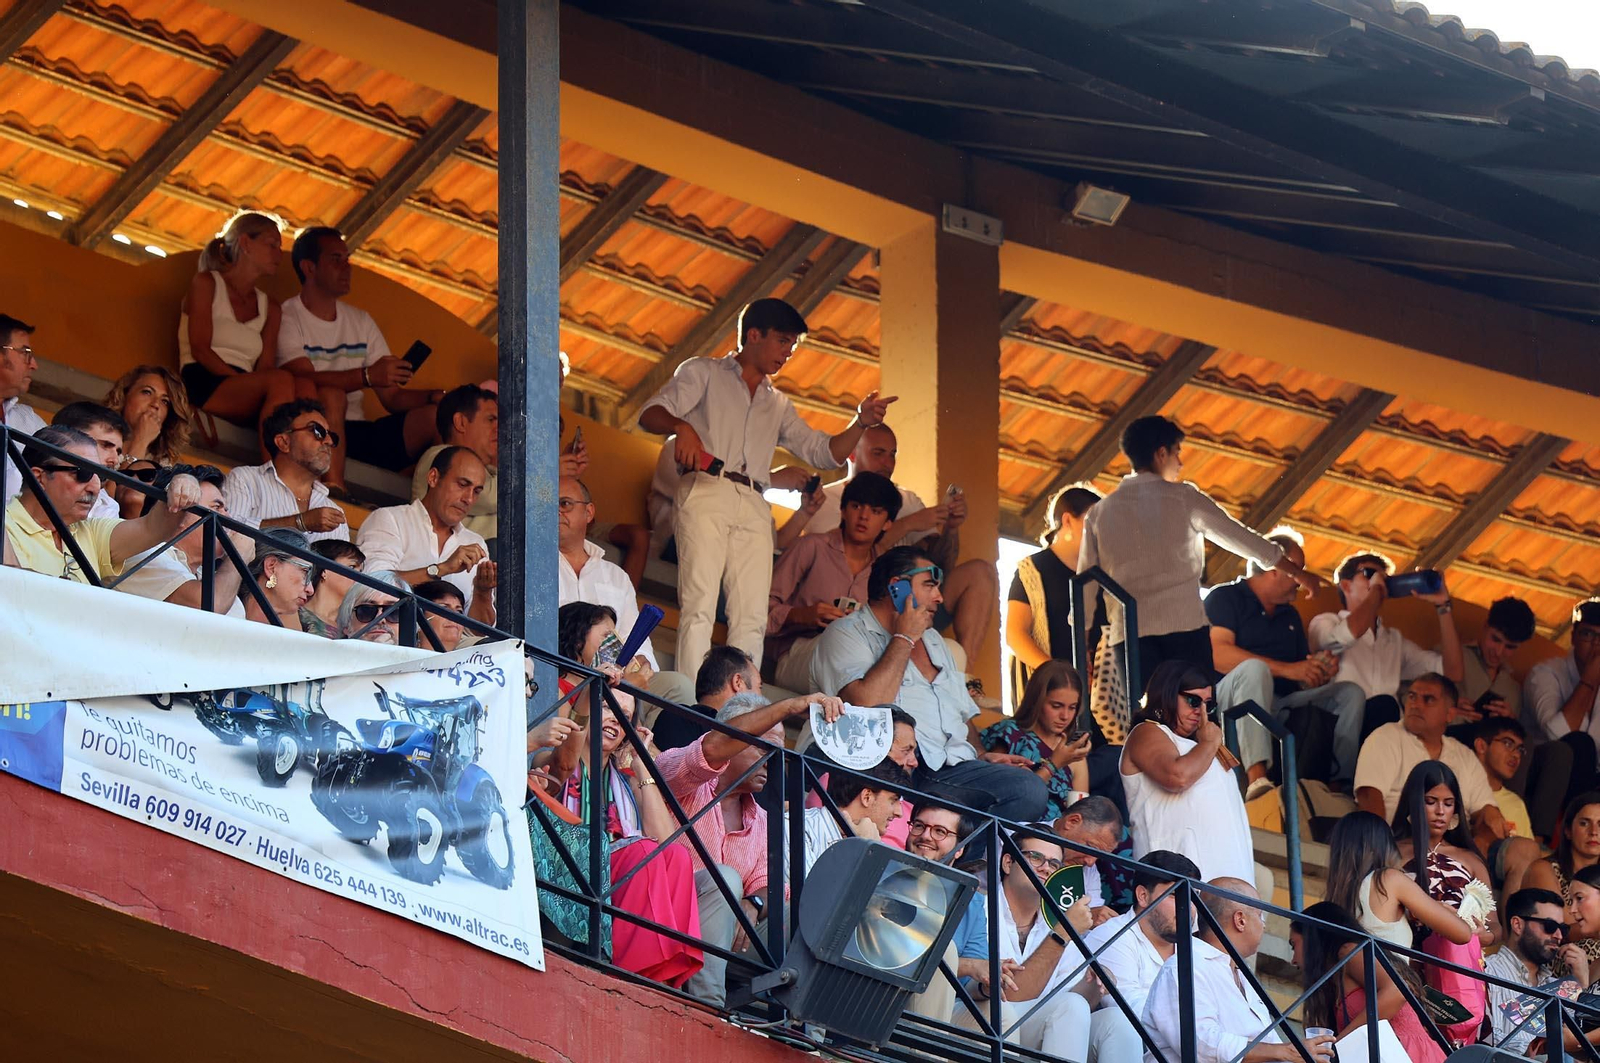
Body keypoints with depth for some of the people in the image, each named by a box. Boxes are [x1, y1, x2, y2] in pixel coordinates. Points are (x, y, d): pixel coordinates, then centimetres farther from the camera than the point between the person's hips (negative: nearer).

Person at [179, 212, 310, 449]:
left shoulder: (269, 308, 27)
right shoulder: (206, 283, 11)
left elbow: (265, 366, 12)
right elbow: (200, 349, -3)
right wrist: (241, 379, -18)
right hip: (203, 384, -5)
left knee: (305, 388, -29)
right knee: (282, 380, -34)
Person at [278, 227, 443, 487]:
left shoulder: (361, 322, 22)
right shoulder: (287, 318, 0)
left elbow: (392, 397, 15)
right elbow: (303, 378, -18)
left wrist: (435, 397, -6)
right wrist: (367, 376, -30)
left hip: (357, 432, 6)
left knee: (437, 414, -16)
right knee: (332, 395, -37)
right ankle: (334, 490, -50)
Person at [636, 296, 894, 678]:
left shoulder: (778, 406, 32)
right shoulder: (704, 373, 17)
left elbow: (824, 452, 26)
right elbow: (651, 413, 3)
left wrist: (861, 422, 9)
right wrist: (680, 427, -19)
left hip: (753, 508, 6)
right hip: (705, 493, -5)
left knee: (752, 617, -8)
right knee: (700, 605, -18)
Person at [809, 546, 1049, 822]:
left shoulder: (932, 640, 32)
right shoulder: (847, 634, 5)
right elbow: (868, 707, -14)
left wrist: (982, 757, 13)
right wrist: (904, 639, -2)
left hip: (952, 769, 7)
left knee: (1031, 788, -22)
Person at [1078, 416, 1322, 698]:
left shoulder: (1100, 513, 11)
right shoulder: (1182, 497, 5)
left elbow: (1086, 588, 10)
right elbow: (1242, 538, 12)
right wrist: (1297, 573, 22)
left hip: (1128, 634, 2)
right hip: (1184, 627, -2)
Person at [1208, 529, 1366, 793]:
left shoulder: (1289, 615, 26)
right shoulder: (1225, 598, 2)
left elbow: (1304, 679, 23)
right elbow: (1218, 656, -16)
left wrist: (1320, 671, -3)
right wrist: (1287, 669, -18)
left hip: (1281, 706, 7)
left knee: (1350, 693, -7)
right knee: (1255, 669, -37)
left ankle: (1340, 781, -22)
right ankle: (1257, 779, -53)